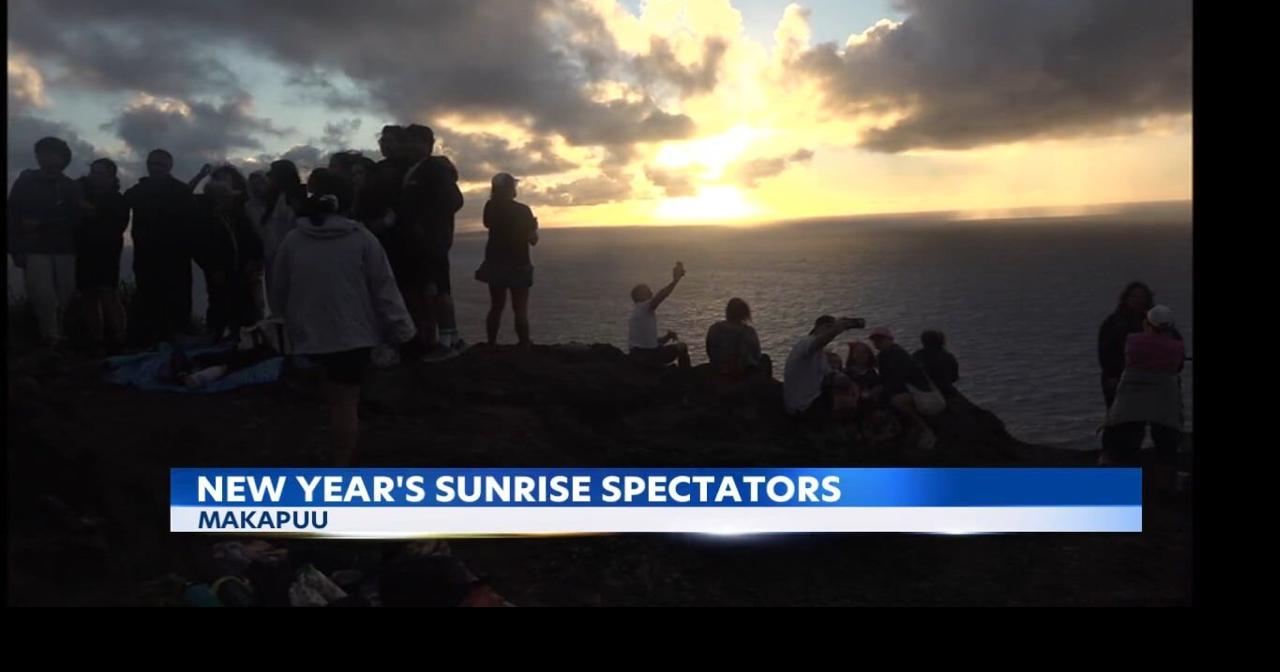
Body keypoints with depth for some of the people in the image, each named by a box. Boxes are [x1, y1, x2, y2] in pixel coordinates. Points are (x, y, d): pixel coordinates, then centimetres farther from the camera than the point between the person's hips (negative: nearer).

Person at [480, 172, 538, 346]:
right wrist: (534, 226, 13)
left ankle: (491, 345, 11)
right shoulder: (522, 210, -12)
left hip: (495, 263, 4)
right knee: (520, 309, -2)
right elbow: (533, 239, -6)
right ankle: (524, 345, -5)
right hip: (518, 265, -4)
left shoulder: (490, 208, -1)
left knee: (496, 307, 12)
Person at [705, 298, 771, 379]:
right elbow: (756, 356, -12)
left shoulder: (714, 329, -7)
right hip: (743, 372, -5)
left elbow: (710, 353, 4)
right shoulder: (748, 332, -20)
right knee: (764, 359, 27)